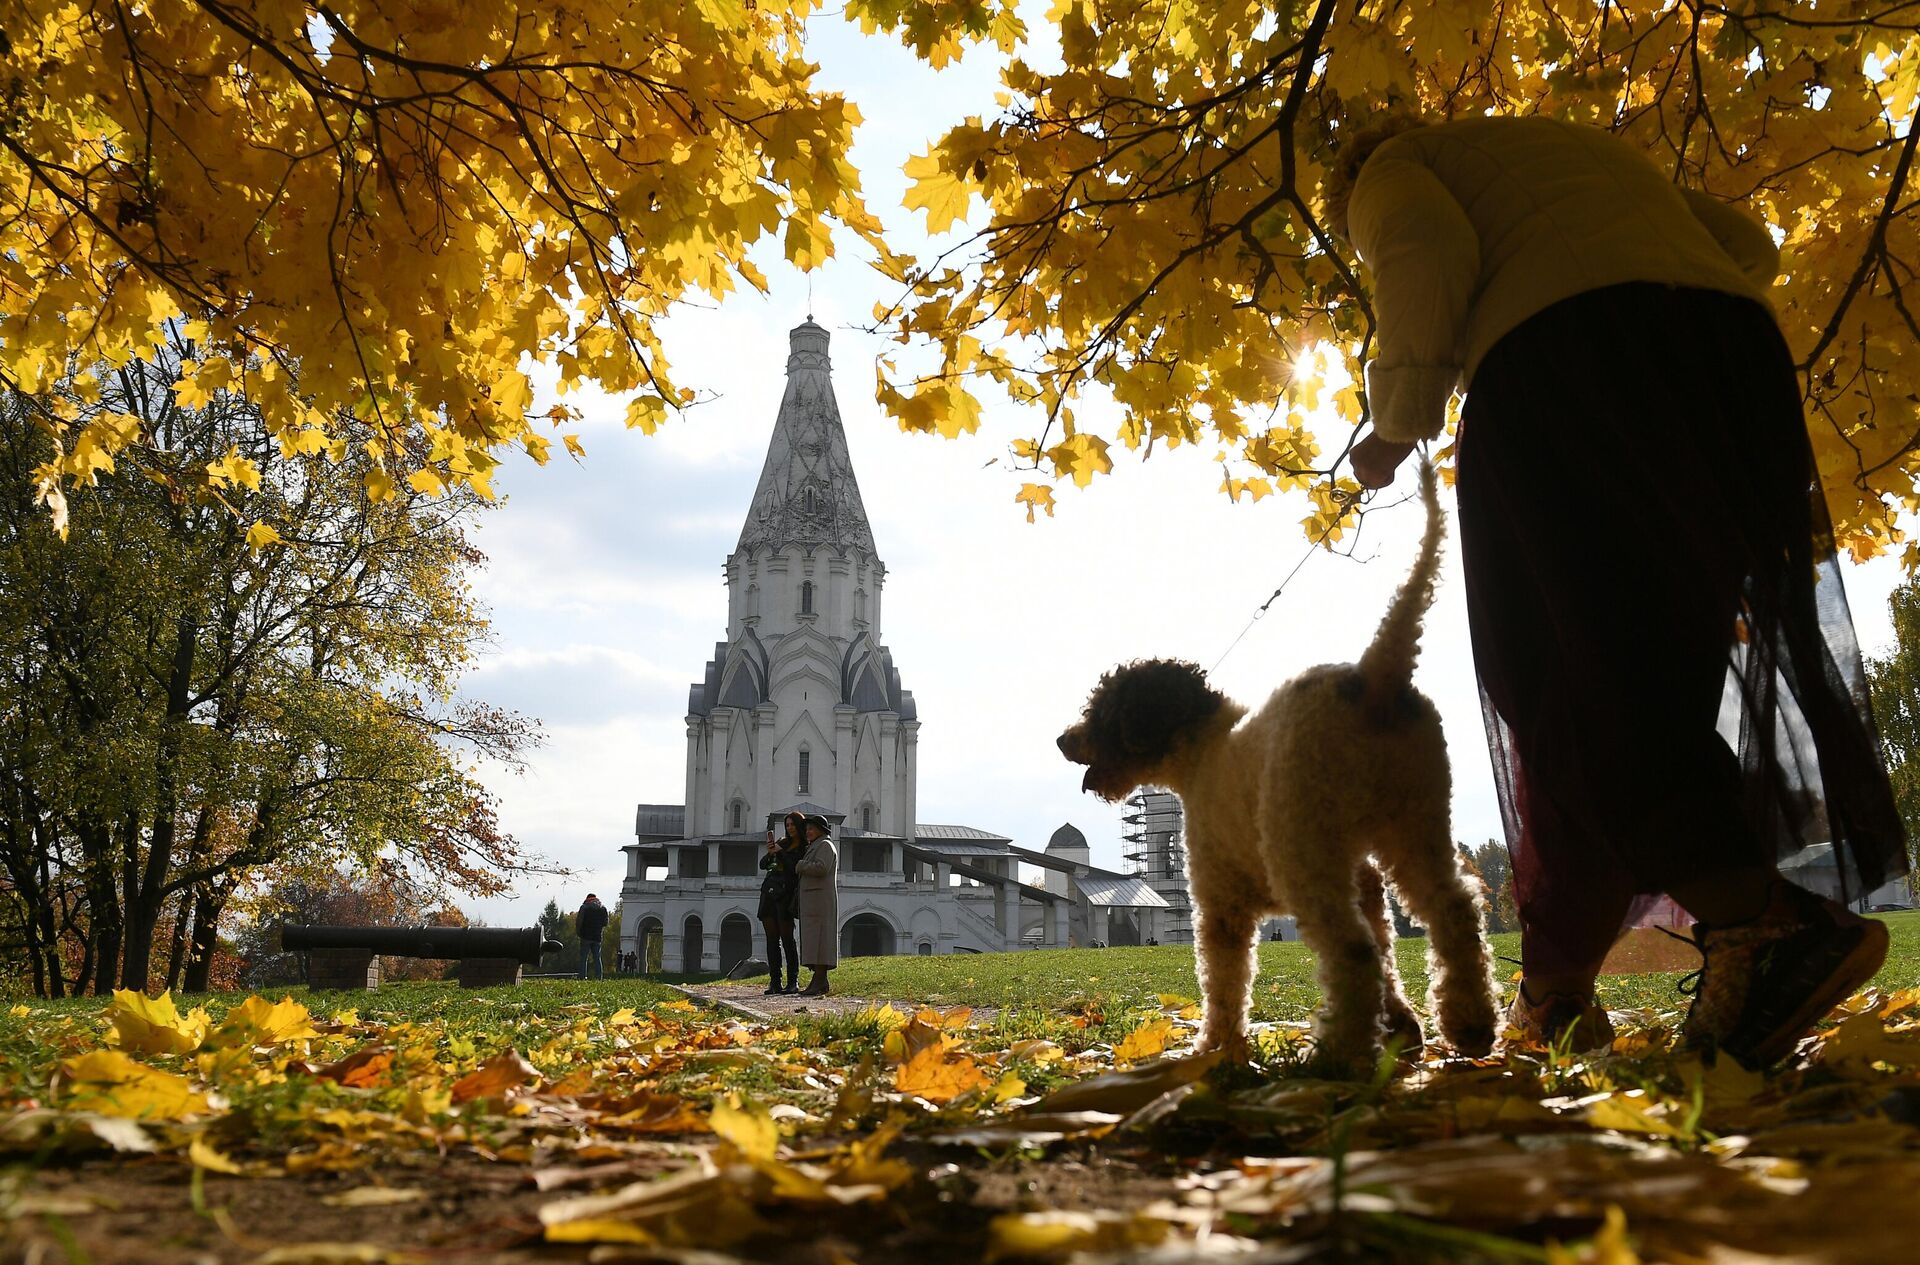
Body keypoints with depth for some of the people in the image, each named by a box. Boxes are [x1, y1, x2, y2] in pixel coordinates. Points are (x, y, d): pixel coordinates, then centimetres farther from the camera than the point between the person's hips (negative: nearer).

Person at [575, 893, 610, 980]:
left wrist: (578, 932, 6)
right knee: (597, 958, 7)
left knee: (583, 958, 1)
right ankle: (598, 977, 0)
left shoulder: (584, 907, -1)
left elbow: (578, 921, -6)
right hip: (597, 937, 3)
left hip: (586, 937, -3)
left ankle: (582, 976, -6)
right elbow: (605, 923, 11)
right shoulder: (603, 908, 10)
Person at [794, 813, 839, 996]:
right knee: (815, 941, 7)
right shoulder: (814, 848, 22)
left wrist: (801, 866, -11)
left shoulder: (825, 845, -8)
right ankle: (818, 982, 6)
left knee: (818, 940, -12)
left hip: (820, 900, -10)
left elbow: (821, 868, -23)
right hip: (812, 902, 10)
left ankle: (819, 983, -14)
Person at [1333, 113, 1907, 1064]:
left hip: (1561, 360, -7)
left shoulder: (1391, 173, 18)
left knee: (1571, 678, -10)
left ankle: (1761, 919, -30)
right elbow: (1748, 245, 29)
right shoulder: (1577, 148, 38)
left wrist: (1394, 426, 2)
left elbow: (1428, 258, -6)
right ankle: (1556, 987, 10)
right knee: (1649, 683, 7)